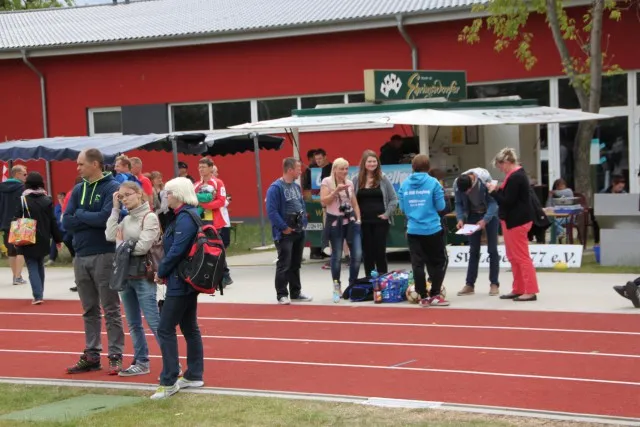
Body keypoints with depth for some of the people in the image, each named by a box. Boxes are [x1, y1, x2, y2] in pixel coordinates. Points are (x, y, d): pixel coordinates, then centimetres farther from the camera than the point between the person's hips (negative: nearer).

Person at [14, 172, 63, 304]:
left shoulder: (23, 200, -9)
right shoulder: (47, 200, 0)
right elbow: (53, 222, 2)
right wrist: (58, 238, 9)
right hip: (43, 240, 3)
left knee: (32, 268, -1)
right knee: (40, 266, 19)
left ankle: (38, 296, -13)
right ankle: (40, 294, 25)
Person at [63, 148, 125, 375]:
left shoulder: (112, 188, -8)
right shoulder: (78, 190, 11)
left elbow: (106, 217, -21)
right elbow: (66, 222, 3)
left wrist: (81, 215, -7)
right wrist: (92, 220, -10)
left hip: (105, 255, -6)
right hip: (81, 256, 6)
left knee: (110, 310, 0)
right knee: (90, 311, 12)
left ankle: (116, 356, 4)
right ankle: (91, 355, 18)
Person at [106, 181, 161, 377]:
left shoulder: (150, 217, -9)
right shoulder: (126, 219, 13)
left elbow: (143, 247, -18)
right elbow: (110, 236, -3)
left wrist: (122, 245, -3)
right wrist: (115, 209, 0)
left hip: (143, 276, -8)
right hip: (125, 275, 8)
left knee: (154, 322, -8)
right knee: (133, 323, 12)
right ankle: (141, 362, 21)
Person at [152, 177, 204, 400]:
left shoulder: (185, 218, -19)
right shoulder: (189, 215, 12)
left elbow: (177, 250, -24)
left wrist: (162, 272, -11)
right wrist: (165, 270, 7)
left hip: (180, 281, -11)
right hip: (188, 280, 11)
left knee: (166, 329, -7)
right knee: (189, 327, 15)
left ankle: (169, 381, -5)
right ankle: (194, 375, 22)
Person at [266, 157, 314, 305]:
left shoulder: (296, 187, 11)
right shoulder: (276, 188, -15)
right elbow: (271, 211, -20)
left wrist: (304, 223, 7)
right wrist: (284, 228, -18)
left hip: (299, 232, 8)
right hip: (285, 234, -8)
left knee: (296, 264, 14)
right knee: (284, 265, -6)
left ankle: (296, 292, 23)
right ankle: (282, 295, 0)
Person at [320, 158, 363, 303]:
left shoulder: (349, 183, 11)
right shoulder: (327, 182, -3)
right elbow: (323, 201, -11)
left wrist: (358, 219, 8)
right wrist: (336, 190, -19)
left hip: (351, 221, 4)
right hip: (335, 222, -4)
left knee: (357, 254, -3)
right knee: (337, 256, -1)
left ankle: (352, 286, 11)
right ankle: (337, 288, 10)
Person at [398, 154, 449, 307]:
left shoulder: (405, 184, 2)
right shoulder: (433, 183, -7)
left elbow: (402, 208, 7)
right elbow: (440, 206, -6)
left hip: (413, 230, 3)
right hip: (432, 229, -3)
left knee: (417, 264, 6)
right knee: (439, 262, 11)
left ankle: (423, 297, 8)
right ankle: (435, 295, 8)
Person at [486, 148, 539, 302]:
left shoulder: (515, 177, -21)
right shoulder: (517, 174, 13)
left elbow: (507, 201, -23)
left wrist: (493, 191, -12)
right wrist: (498, 190, 4)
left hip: (516, 221, -11)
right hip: (515, 220, 11)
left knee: (521, 257, -6)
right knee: (514, 257, 16)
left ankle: (530, 291, -3)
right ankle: (518, 289, 22)